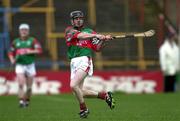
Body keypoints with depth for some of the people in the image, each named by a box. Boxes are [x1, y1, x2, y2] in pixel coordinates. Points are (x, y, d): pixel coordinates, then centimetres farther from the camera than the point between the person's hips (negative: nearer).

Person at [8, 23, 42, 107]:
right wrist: (12, 60, -3)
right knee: (21, 84, -17)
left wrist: (29, 51, -22)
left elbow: (39, 50, -11)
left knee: (29, 87, 6)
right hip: (20, 65, 0)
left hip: (30, 66, 0)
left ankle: (27, 101, 25)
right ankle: (21, 101, -18)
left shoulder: (32, 40, -1)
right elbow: (11, 53, 16)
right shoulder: (15, 42, 6)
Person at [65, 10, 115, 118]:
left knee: (73, 85, -23)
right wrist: (96, 36, -22)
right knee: (79, 92, 3)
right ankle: (104, 95, 20)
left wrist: (104, 40, -9)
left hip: (84, 60, -4)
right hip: (74, 62, 4)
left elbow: (97, 48, 10)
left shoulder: (90, 32, 12)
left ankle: (83, 109, -3)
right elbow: (80, 35, -10)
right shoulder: (69, 30, 10)